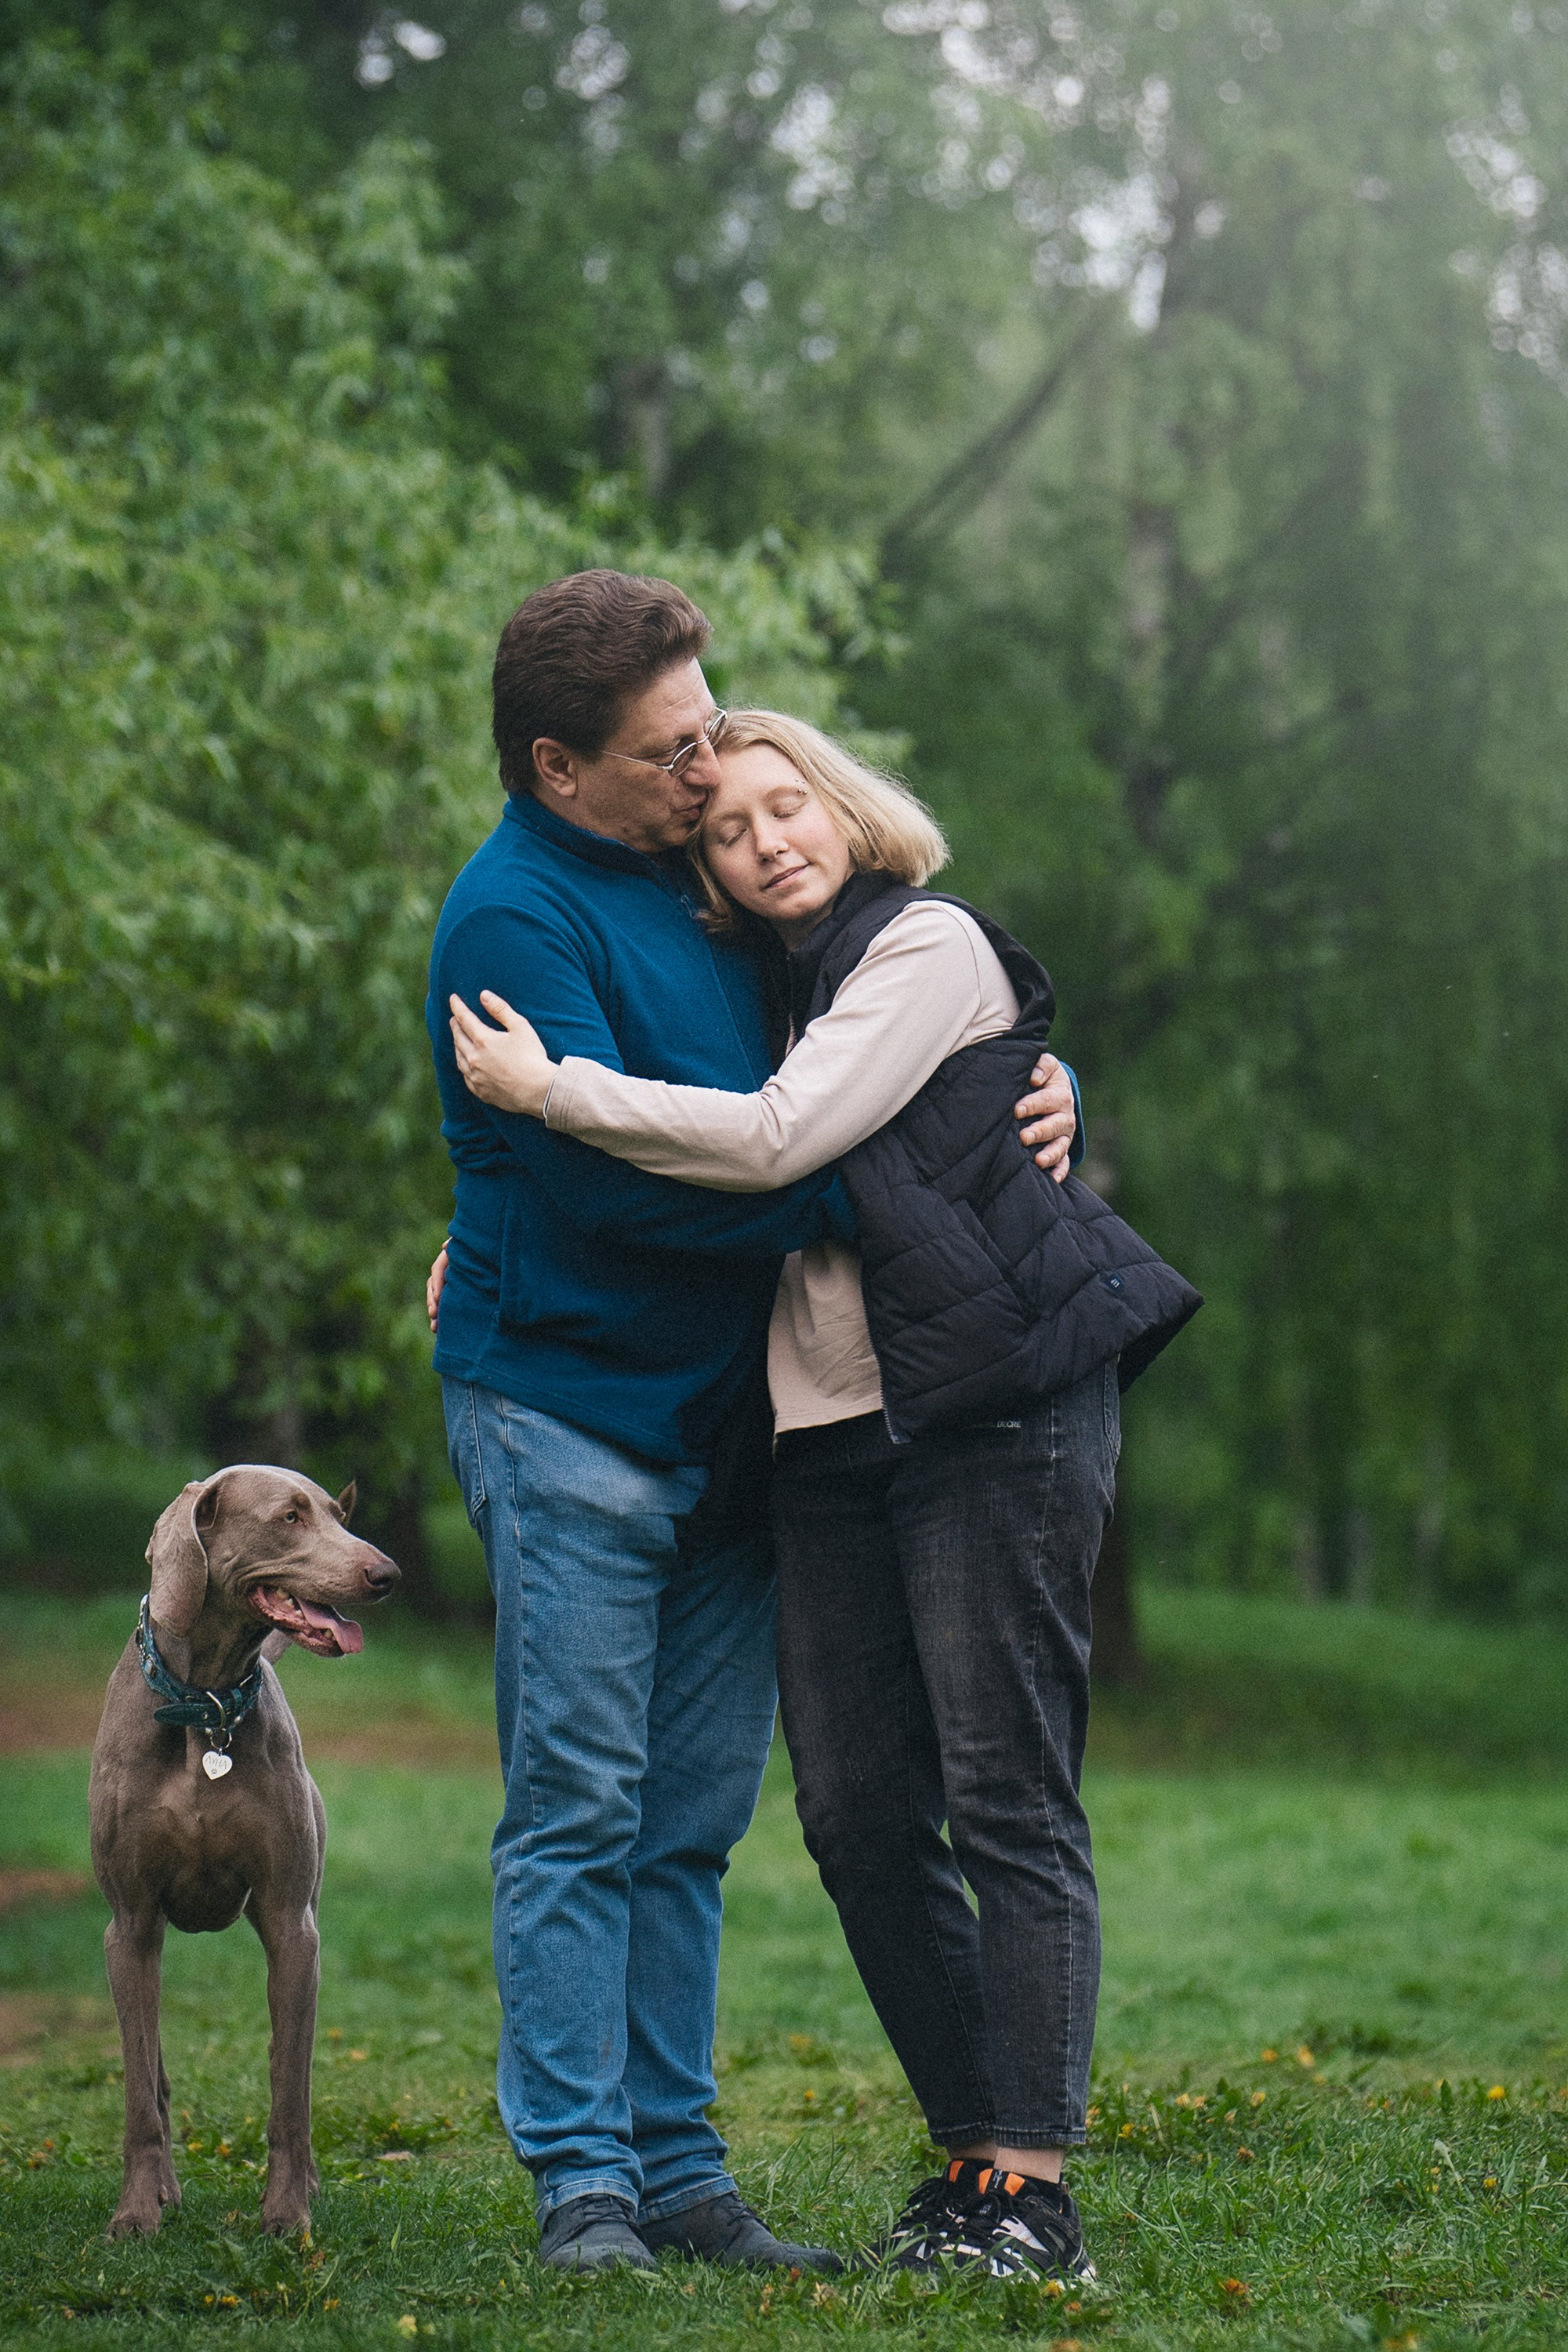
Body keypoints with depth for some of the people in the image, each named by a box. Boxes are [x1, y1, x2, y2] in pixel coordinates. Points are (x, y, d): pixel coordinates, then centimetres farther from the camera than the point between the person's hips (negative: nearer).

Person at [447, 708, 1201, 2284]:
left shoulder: (931, 947, -3)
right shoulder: (772, 995, 19)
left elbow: (776, 1140, -15)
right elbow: (705, 1186, 33)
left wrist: (549, 1089, -10)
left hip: (998, 1416, -8)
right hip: (834, 1440, 8)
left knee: (1008, 1801, -10)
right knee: (859, 1816, 3)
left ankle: (1031, 2194, -11)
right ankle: (969, 2159, 12)